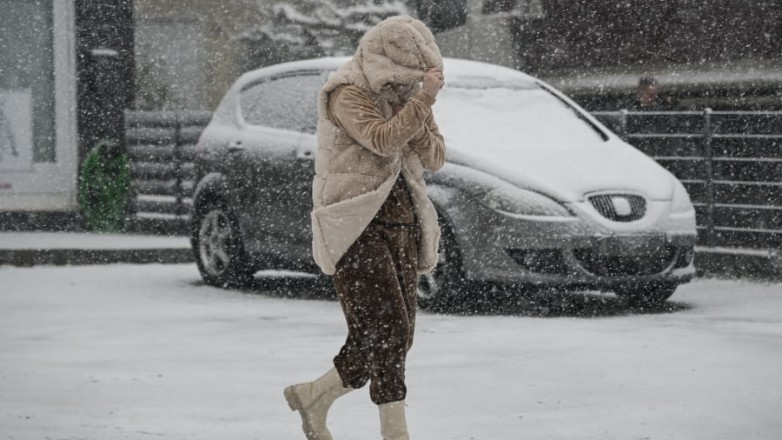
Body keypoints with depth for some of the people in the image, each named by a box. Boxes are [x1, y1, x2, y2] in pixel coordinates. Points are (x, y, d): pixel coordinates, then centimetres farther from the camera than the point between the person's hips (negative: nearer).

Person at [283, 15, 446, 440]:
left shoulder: (406, 93, 12)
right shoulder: (349, 93, -11)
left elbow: (435, 158, 7)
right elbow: (383, 141, -26)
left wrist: (419, 126, -10)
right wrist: (423, 100, -22)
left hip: (400, 225, 8)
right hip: (356, 227, -8)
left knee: (392, 339, 6)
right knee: (386, 329, -17)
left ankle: (313, 397, 25)